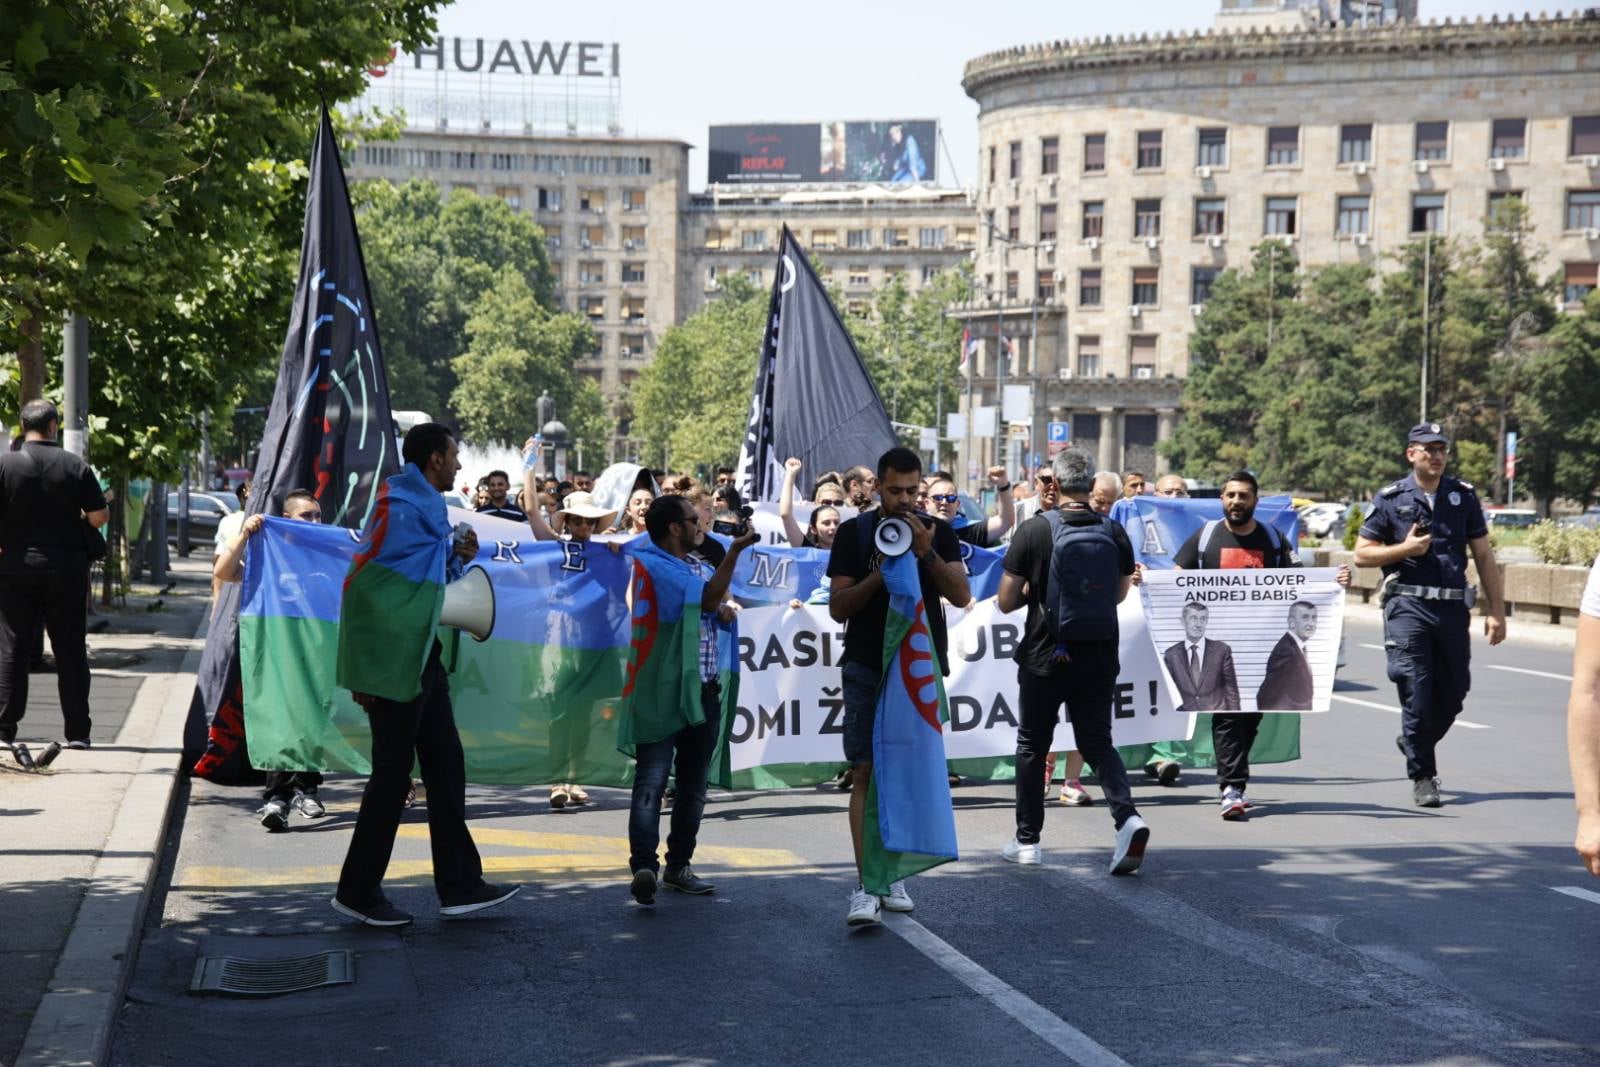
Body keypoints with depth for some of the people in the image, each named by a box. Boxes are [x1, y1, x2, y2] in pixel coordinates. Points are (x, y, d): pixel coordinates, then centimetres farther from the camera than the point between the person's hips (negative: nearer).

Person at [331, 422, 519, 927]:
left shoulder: (428, 508, 15)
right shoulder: (399, 508, -16)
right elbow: (361, 581, -19)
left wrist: (457, 557, 4)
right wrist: (367, 670, -19)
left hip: (422, 659, 10)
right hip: (394, 662, -10)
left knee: (446, 766, 11)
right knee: (393, 772, -2)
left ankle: (460, 885, 17)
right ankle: (357, 891, 10)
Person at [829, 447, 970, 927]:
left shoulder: (938, 532, 4)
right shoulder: (854, 533, 0)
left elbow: (961, 595, -5)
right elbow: (838, 608, -2)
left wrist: (927, 554, -18)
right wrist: (880, 574, -16)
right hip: (867, 668, -2)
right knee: (866, 771, -10)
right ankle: (865, 885, -13)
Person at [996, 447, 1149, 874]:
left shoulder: (1035, 531, -10)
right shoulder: (1115, 533, 0)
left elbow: (1005, 601, -7)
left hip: (1045, 657, -2)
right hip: (1099, 658, 3)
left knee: (1033, 744, 12)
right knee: (1097, 741, 9)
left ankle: (1027, 840, 18)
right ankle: (1128, 817, -15)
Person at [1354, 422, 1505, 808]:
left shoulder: (1463, 495, 10)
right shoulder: (1390, 499, 2)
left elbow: (1484, 556, 11)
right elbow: (1361, 555, 4)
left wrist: (1495, 610, 6)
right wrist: (1406, 548, -11)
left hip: (1453, 607, 3)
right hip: (1408, 606, -3)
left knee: (1454, 692, 8)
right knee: (1417, 693, -8)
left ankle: (1414, 743, 36)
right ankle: (1422, 777, 1)